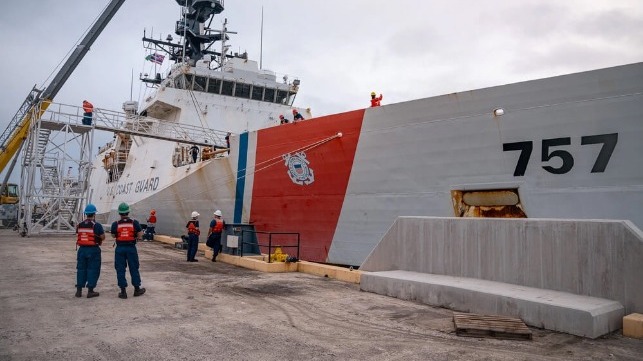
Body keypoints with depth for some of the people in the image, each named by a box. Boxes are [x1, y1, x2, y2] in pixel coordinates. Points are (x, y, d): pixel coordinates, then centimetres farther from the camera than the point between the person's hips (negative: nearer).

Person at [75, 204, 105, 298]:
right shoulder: (97, 225, -12)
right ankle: (90, 291, 5)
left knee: (81, 269, 13)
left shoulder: (79, 225, 3)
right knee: (93, 269, 3)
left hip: (82, 249, 5)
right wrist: (102, 231, 8)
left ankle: (79, 290, 18)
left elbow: (78, 234, 13)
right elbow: (102, 237, -12)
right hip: (93, 249, -5)